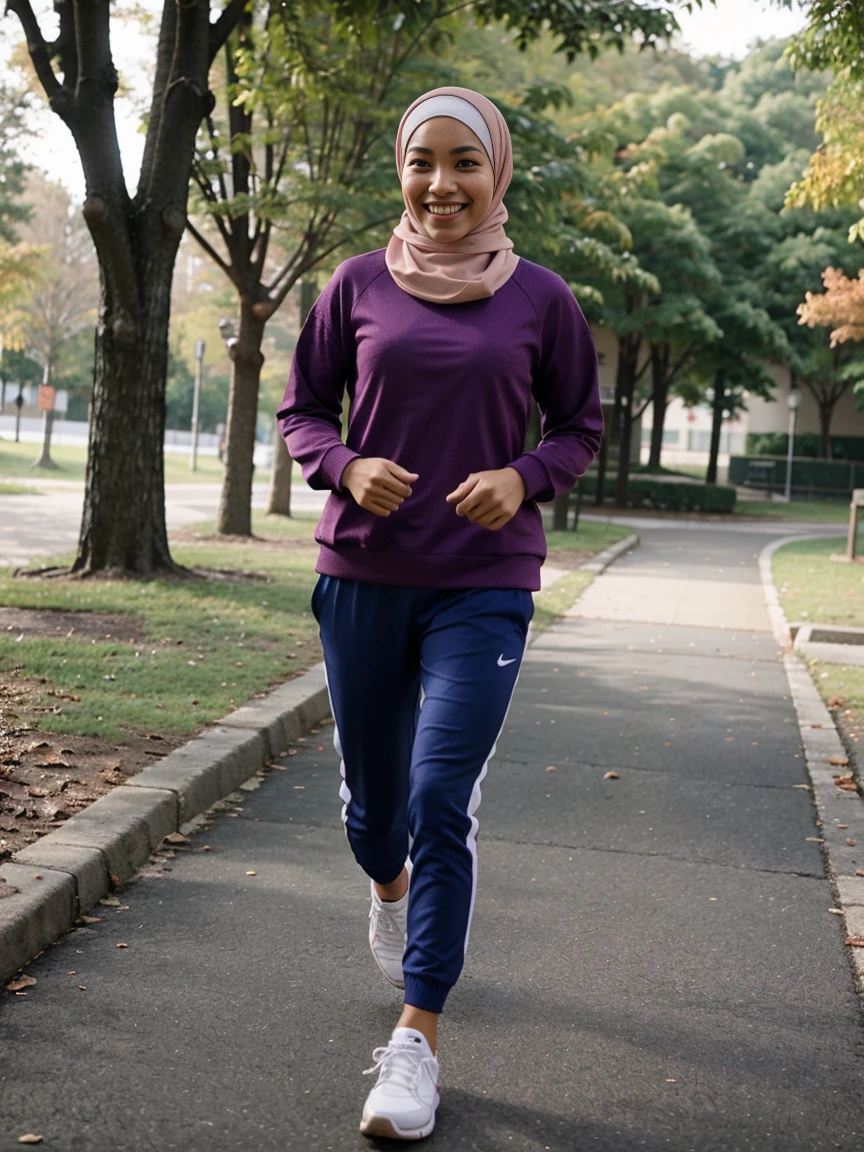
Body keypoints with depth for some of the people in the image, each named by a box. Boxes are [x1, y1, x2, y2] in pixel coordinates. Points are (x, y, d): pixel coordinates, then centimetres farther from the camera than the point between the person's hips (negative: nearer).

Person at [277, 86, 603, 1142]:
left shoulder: (538, 298, 0)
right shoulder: (360, 284, 1)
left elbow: (581, 426, 9)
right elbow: (302, 410, 8)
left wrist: (522, 477, -12)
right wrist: (347, 465, -13)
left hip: (483, 587, -2)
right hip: (363, 575, 2)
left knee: (442, 801, -10)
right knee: (372, 794, 15)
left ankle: (416, 1038, 2)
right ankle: (389, 888, 51)